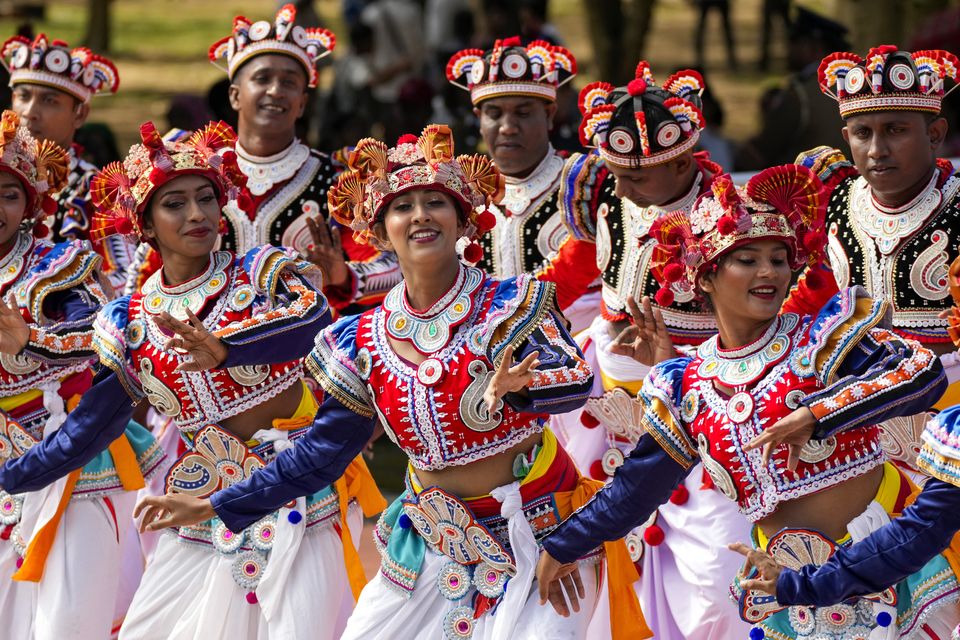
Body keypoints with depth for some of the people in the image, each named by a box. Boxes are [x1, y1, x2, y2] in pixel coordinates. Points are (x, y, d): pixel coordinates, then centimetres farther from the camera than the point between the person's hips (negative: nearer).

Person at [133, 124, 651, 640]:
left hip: (532, 535, -4)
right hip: (435, 547, 4)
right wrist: (211, 507, 7)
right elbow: (320, 453, 9)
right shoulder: (365, 343, 2)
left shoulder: (511, 306, -9)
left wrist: (512, 387, -45)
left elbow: (578, 380, -24)